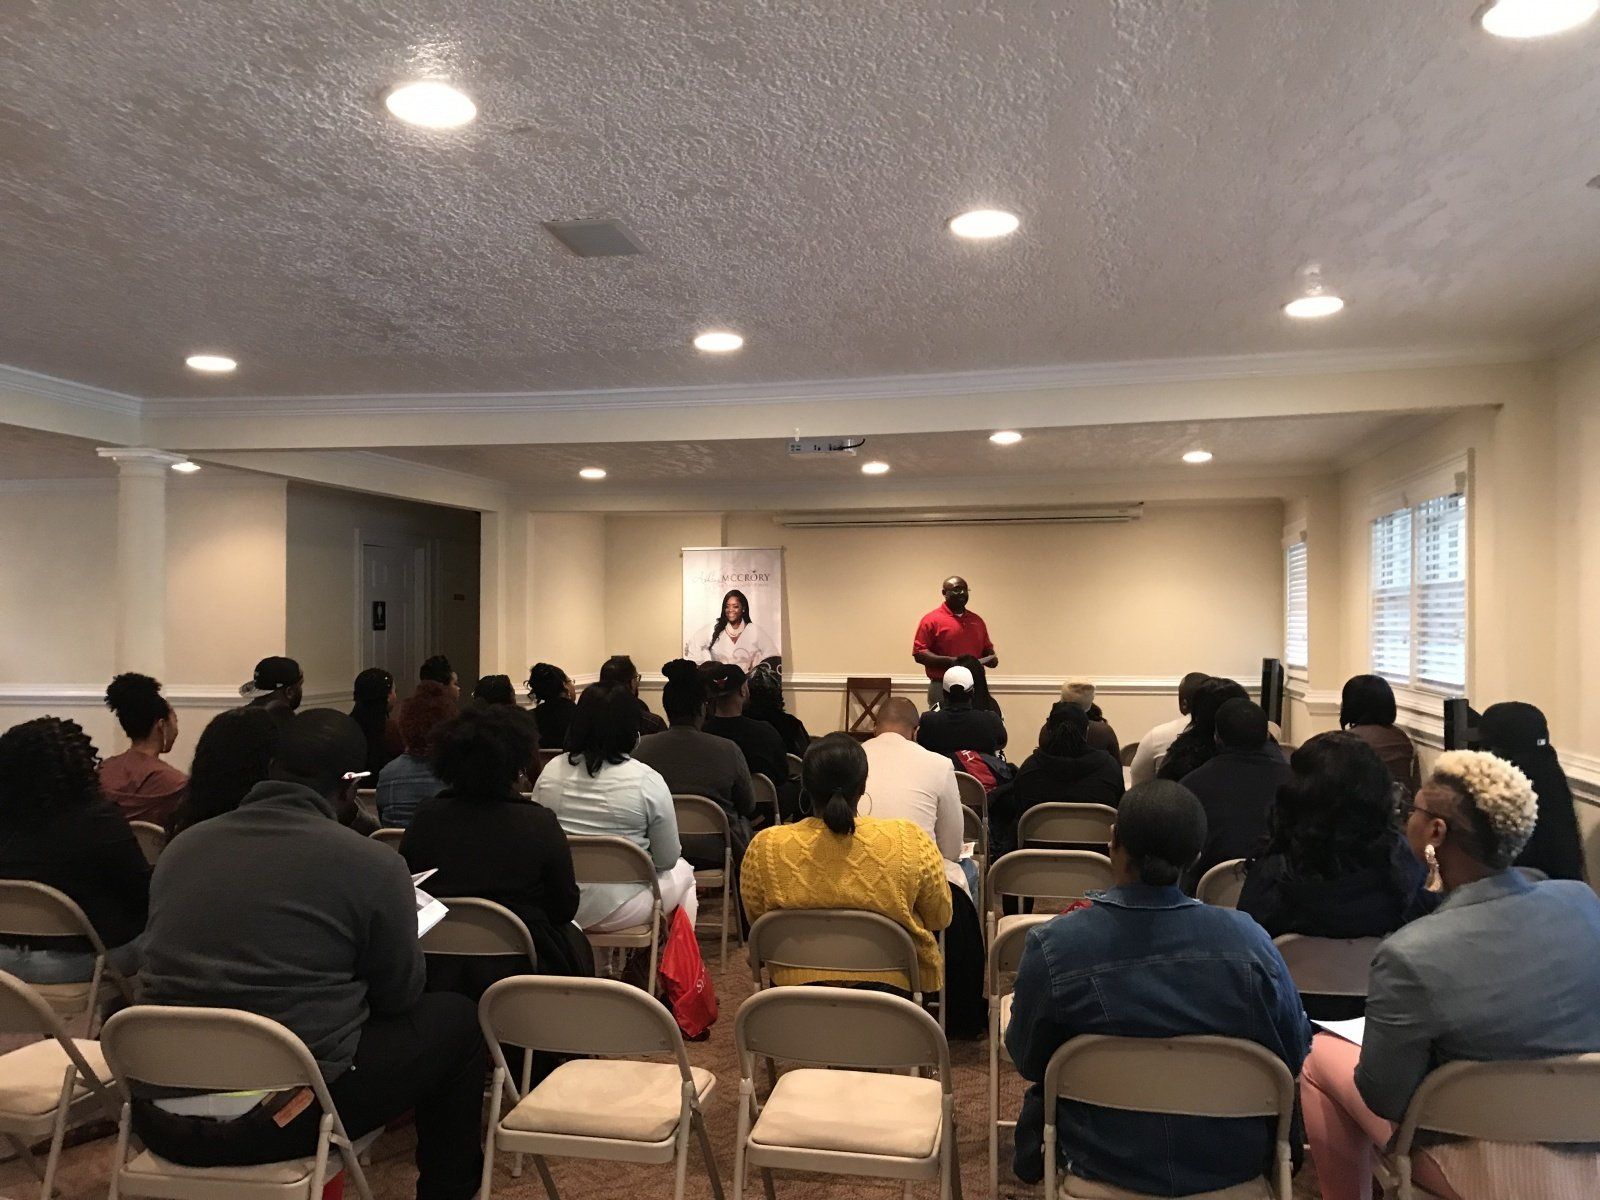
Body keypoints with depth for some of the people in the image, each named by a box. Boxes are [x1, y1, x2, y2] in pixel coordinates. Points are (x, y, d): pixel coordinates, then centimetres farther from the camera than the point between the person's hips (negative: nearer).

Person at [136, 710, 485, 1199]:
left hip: (158, 1114, 6)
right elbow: (399, 995, 4)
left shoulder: (183, 845, 7)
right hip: (280, 1114, -6)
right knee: (455, 1020, 16)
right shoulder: (372, 862, -9)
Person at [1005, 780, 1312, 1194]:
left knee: (1041, 1096, 30)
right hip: (1234, 1167, 2)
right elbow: (1294, 1056, -4)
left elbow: (1028, 1061, -7)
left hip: (1103, 1164, -1)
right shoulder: (1250, 940, -19)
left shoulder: (1051, 947, -23)